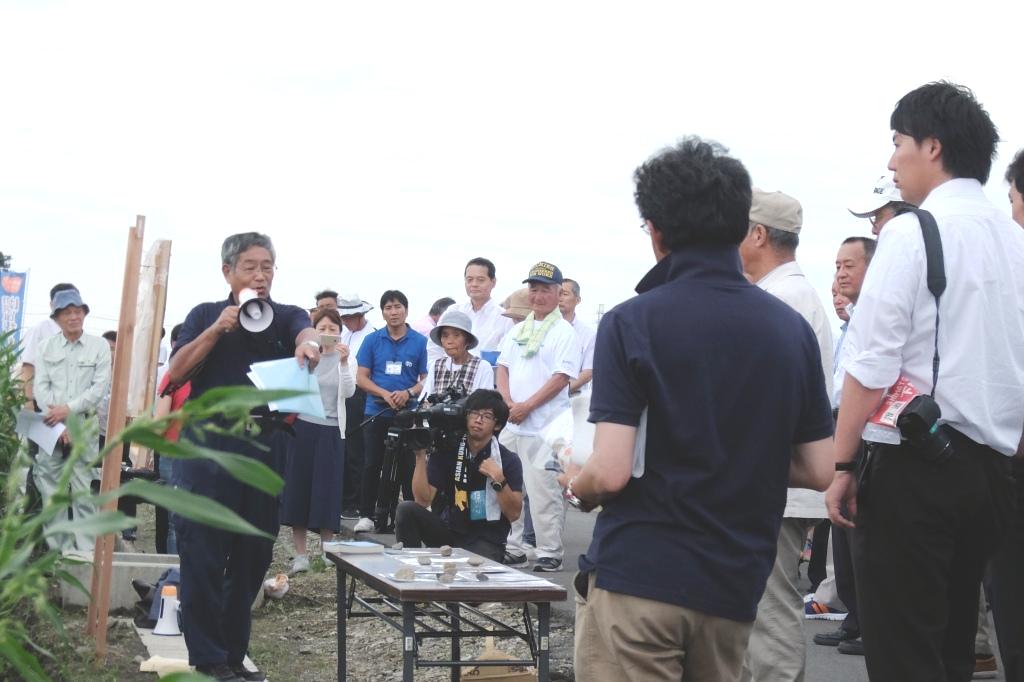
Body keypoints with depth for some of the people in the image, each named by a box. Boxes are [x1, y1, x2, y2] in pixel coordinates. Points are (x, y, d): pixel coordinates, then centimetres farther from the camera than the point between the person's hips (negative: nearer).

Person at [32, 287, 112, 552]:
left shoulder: (99, 346, 3)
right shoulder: (46, 347, 9)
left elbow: (100, 387, -3)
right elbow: (40, 388, 1)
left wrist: (69, 409, -13)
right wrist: (60, 425, -10)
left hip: (85, 426, -2)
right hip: (52, 426, 2)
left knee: (83, 490, -4)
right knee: (52, 490, 1)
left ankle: (86, 552, -3)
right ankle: (58, 550, 6)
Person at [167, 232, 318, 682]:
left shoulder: (286, 316, 8)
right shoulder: (205, 315, 8)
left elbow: (305, 330, -17)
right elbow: (176, 373, -2)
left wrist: (308, 342, -41)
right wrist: (219, 329, -11)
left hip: (263, 446, 2)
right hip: (208, 443, -2)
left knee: (253, 557, 8)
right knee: (203, 555, -4)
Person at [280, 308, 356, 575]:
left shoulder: (347, 360, 4)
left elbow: (349, 392, -10)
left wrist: (343, 362, -24)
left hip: (331, 430, 0)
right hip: (303, 426, 0)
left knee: (328, 490, 1)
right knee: (298, 486, 1)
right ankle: (300, 554, 7)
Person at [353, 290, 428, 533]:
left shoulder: (420, 342, 1)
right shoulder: (372, 340, 4)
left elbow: (426, 378, 1)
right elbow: (361, 378, 2)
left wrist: (408, 393, -17)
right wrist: (385, 394, -13)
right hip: (377, 412, 1)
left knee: (408, 466, 2)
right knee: (373, 465, 5)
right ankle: (367, 515, 13)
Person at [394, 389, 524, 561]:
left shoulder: (509, 460, -6)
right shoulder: (446, 450, -1)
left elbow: (513, 514, -9)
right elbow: (423, 500, -9)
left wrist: (499, 481, -22)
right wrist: (420, 455, -16)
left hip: (486, 540, -4)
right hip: (447, 530, 4)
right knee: (406, 510, -20)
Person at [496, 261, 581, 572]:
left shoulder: (564, 333, -4)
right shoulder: (517, 331, 17)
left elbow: (561, 378, -12)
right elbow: (502, 367, 14)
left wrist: (527, 406, -15)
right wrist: (508, 403, -4)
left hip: (544, 426, -7)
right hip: (511, 423, 7)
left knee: (543, 493, -6)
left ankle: (549, 554, 1)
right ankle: (513, 549, 19)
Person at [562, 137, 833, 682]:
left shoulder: (630, 323, -10)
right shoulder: (793, 329, 4)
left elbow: (611, 471, -16)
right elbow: (820, 470, 5)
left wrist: (575, 485, 5)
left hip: (637, 577, -5)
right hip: (735, 585, 5)